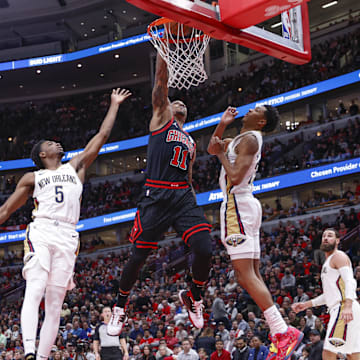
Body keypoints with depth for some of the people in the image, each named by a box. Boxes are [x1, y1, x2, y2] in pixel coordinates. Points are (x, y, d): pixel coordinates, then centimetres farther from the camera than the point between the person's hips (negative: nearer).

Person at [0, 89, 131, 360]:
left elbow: (101, 136, 26)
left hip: (67, 238, 3)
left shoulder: (76, 167, 24)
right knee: (34, 291, -22)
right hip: (41, 233, -3)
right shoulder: (32, 178, 18)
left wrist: (115, 105, 29)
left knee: (55, 303, -1)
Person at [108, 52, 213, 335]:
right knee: (138, 257, -1)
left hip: (183, 197, 4)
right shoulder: (161, 116, 14)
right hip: (156, 196, -4)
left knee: (204, 249, -15)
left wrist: (196, 212, 21)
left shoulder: (191, 143, 27)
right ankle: (120, 308, 21)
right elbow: (161, 81, 4)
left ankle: (194, 297, 11)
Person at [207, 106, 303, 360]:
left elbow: (235, 176, -22)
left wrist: (221, 153, -8)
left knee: (246, 275, -16)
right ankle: (280, 336, 8)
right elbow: (212, 148, 31)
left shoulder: (249, 139, -11)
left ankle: (284, 332, -22)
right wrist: (223, 124, 18)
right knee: (252, 275, 9)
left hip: (237, 205, -10)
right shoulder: (241, 139, 19)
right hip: (245, 205, 10)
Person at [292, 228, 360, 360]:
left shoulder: (338, 256, -3)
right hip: (338, 309, 10)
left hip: (343, 308, -10)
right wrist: (307, 304, 27)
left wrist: (348, 306, -32)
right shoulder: (328, 262, 27)